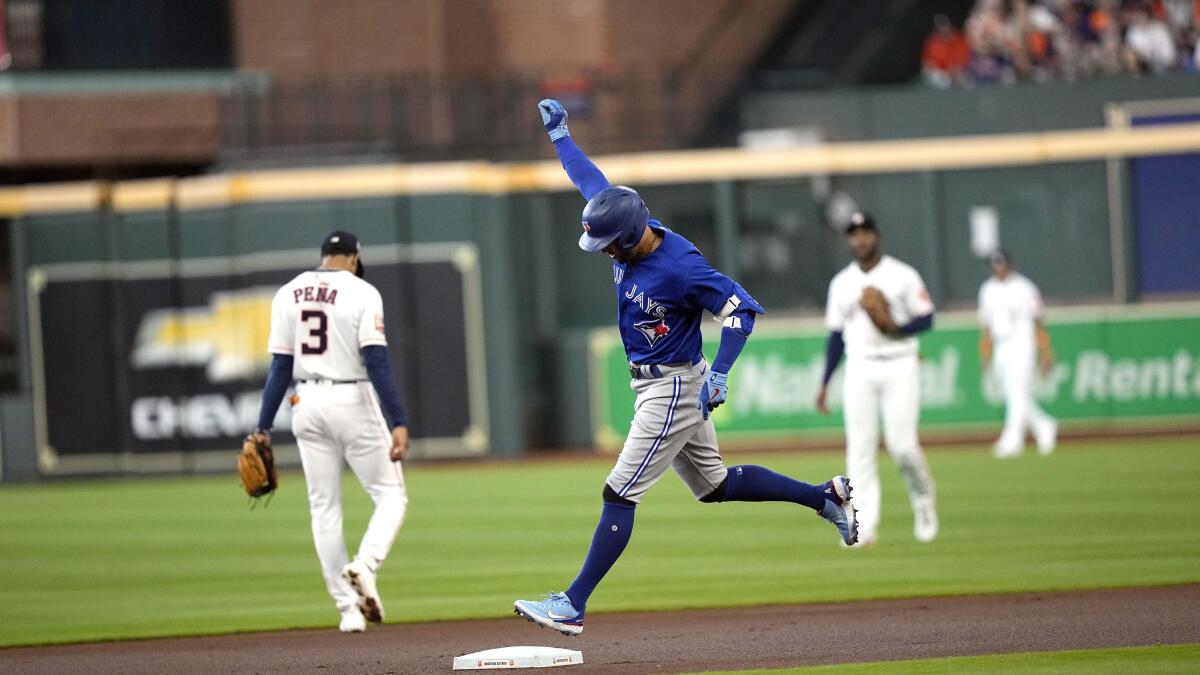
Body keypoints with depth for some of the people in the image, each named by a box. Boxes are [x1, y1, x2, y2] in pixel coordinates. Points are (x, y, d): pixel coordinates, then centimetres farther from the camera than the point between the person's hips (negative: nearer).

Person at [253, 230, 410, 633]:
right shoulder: (361, 293, -7)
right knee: (391, 495, 8)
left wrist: (263, 428, 5)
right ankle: (364, 566, -18)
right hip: (353, 402, -4)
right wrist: (398, 423, -18)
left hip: (307, 404, 4)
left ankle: (348, 609, 6)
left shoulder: (288, 294, 6)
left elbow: (280, 367, 3)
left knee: (324, 508, 10)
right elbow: (377, 362, -15)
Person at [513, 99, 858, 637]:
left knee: (619, 495, -11)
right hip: (653, 385, 9)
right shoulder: (630, 236, -4)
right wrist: (558, 133, 17)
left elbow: (743, 308, -26)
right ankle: (826, 497, 28)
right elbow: (592, 181, 11)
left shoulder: (681, 269, -27)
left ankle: (572, 607, -12)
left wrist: (720, 373, -33)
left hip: (674, 387, -9)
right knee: (715, 484, 20)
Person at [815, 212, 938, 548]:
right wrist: (824, 384, 10)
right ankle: (864, 527, -8)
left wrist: (897, 328, -20)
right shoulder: (841, 283, 11)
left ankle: (923, 499, 17)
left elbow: (926, 319, 0)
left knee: (902, 444, -12)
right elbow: (836, 335, 15)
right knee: (859, 448, -6)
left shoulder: (902, 276, 0)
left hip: (899, 367, -3)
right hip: (859, 369, 3)